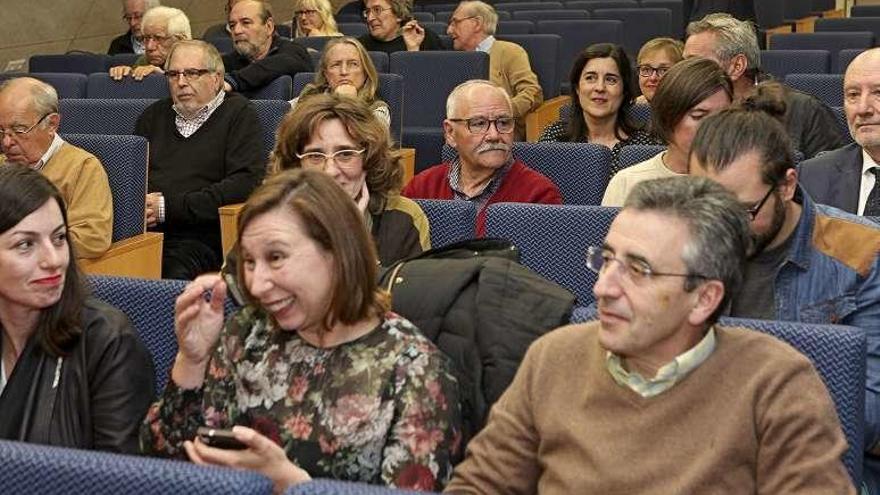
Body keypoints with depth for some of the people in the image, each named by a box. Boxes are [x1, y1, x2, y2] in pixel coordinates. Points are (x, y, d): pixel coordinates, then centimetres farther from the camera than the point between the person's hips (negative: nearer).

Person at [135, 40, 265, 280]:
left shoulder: (239, 114, 7)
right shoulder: (153, 115, 26)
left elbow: (246, 184, -7)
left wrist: (168, 207, -10)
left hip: (197, 238, -4)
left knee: (172, 273, -37)